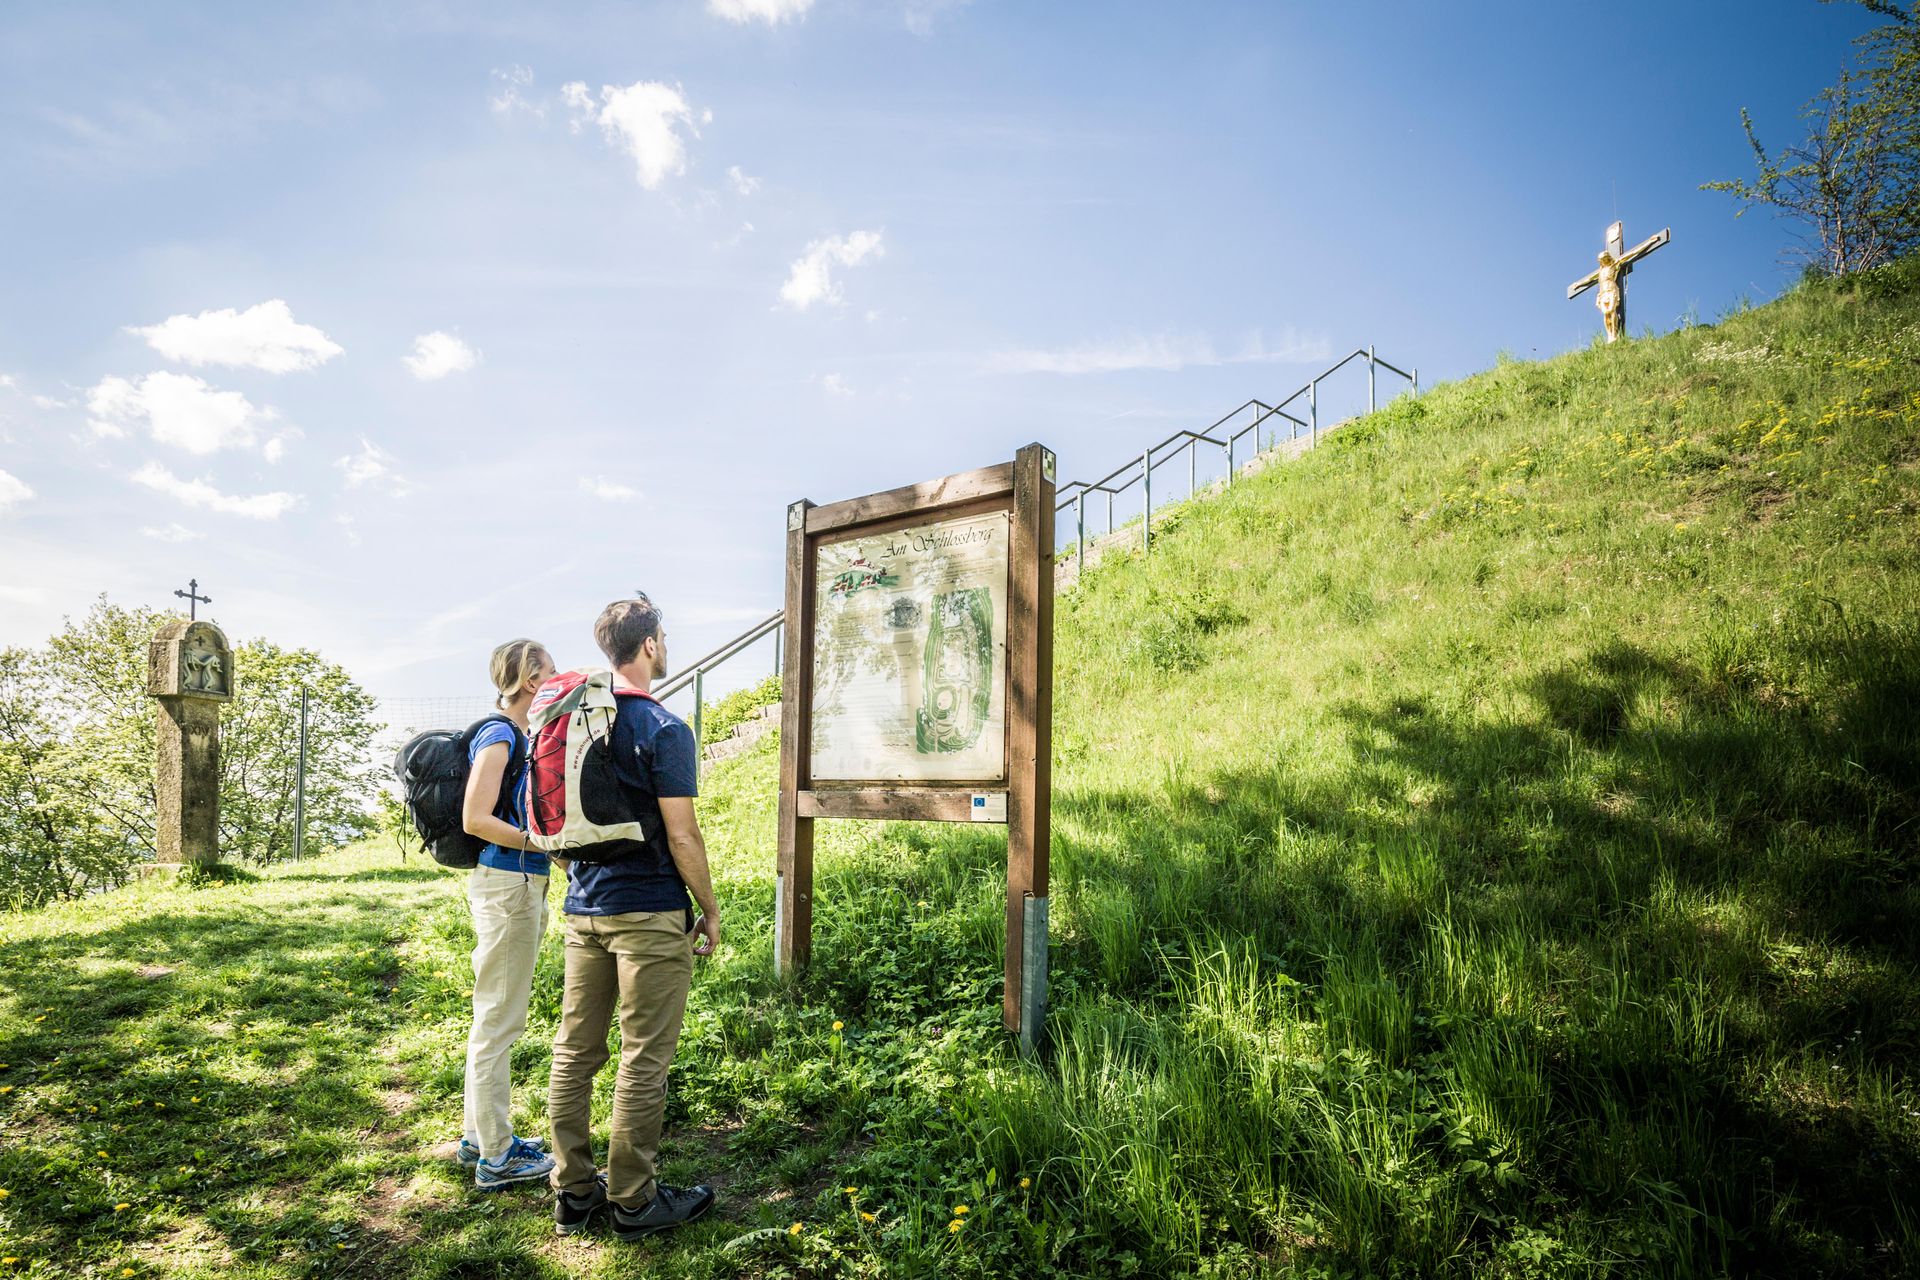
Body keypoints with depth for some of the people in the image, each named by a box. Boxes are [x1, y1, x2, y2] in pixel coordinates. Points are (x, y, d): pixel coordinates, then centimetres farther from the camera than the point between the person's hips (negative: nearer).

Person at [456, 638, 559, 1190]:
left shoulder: (521, 737, 13)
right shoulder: (499, 737, -13)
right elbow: (476, 819, -19)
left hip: (521, 885, 10)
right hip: (506, 885, -10)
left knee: (496, 1016, 18)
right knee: (499, 1018, -1)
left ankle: (481, 1135, 30)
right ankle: (496, 1157, 9)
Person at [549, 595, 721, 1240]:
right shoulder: (663, 728, -14)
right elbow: (682, 837, -15)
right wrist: (710, 910, -4)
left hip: (583, 908, 7)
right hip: (649, 913, -7)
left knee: (575, 1051, 12)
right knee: (643, 1060, 3)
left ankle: (573, 1190, 24)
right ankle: (633, 1200, 13)